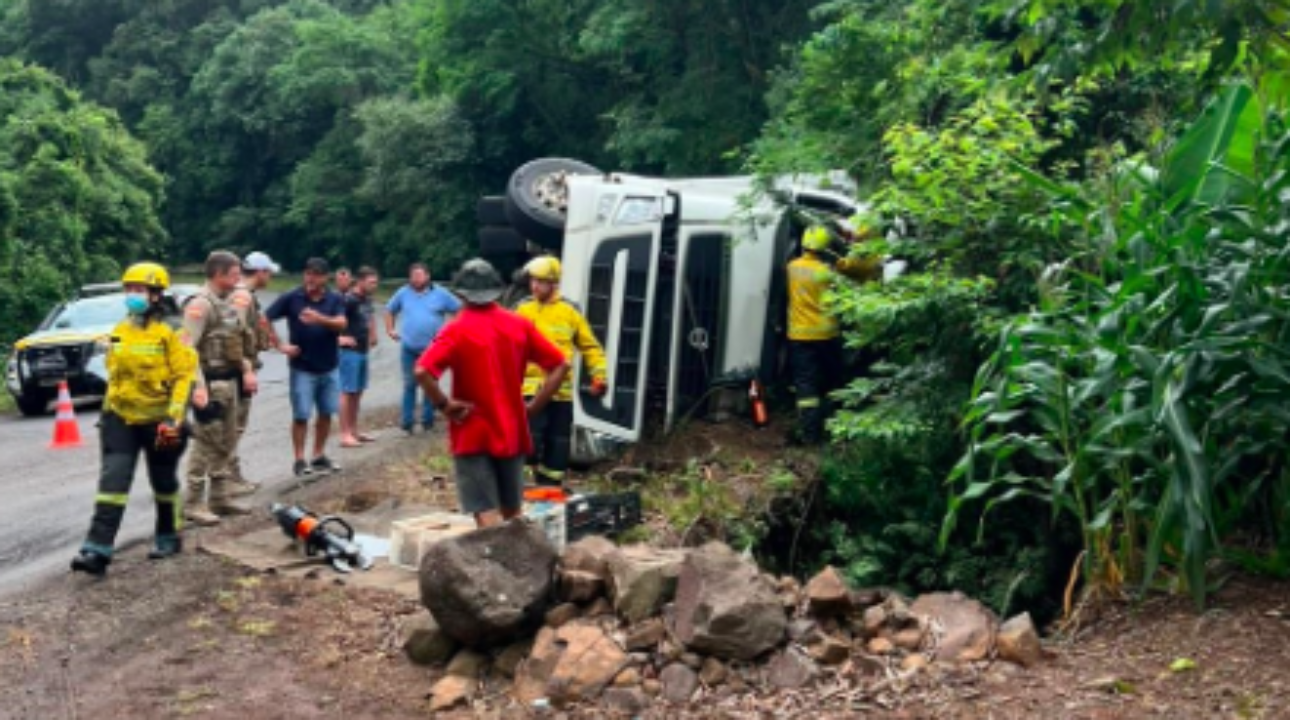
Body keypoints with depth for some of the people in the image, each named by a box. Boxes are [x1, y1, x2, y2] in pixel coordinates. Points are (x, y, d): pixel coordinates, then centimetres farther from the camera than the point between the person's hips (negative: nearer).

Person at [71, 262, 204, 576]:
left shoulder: (168, 334, -11)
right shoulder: (119, 332, 7)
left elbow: (185, 377, -13)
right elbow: (113, 373, 18)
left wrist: (174, 418, -19)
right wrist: (108, 411, 18)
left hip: (158, 420, -4)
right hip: (120, 418, 4)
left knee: (164, 482, 12)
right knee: (112, 481, -7)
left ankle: (168, 537, 31)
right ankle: (98, 549, -12)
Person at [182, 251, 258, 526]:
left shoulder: (229, 303, 15)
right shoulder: (200, 304, -14)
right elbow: (188, 349, -21)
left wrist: (247, 370, 14)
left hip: (230, 380, 10)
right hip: (211, 382, -9)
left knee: (226, 442, 15)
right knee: (206, 443, -7)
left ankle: (220, 497, 24)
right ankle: (194, 504, -1)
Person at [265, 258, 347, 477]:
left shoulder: (335, 300, 1)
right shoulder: (291, 298, -5)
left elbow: (341, 324, -15)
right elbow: (265, 320, -3)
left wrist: (320, 319, -33)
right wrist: (279, 345, -7)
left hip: (329, 367, 3)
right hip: (302, 368, -3)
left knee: (326, 413, 10)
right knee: (301, 415, -2)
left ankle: (319, 456, 24)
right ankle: (300, 460, 7)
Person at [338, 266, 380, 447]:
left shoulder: (367, 300, 11)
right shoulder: (349, 300, -16)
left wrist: (372, 335, 20)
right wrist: (339, 338, -20)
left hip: (363, 351, 9)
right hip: (350, 351, -9)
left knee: (358, 392, 13)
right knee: (348, 392, -7)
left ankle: (354, 431, 22)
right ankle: (345, 434, -5)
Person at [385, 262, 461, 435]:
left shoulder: (440, 294, 2)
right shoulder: (403, 293, 7)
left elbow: (458, 310, 6)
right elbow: (390, 311, 20)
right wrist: (390, 330, 9)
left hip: (432, 348, -1)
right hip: (409, 348, 1)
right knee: (409, 384, 2)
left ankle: (427, 420, 16)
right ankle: (407, 422, 6)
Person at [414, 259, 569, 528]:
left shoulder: (457, 330, -11)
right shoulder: (519, 325, 1)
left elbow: (422, 371, -25)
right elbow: (561, 365, 1)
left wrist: (444, 405, -12)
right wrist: (534, 406, 2)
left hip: (473, 435, -4)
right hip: (512, 432, 4)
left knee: (487, 517, -2)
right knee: (512, 514, 17)